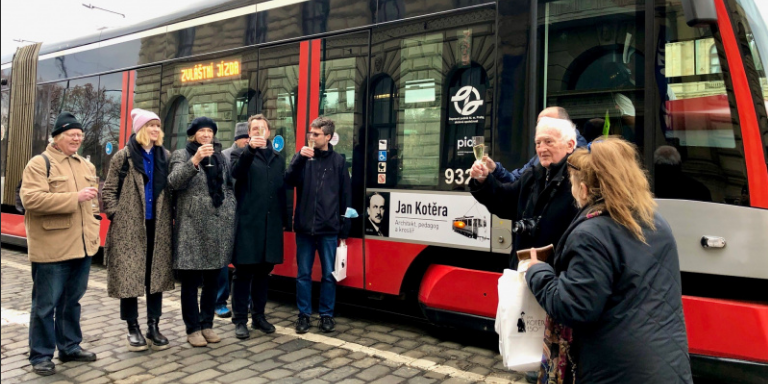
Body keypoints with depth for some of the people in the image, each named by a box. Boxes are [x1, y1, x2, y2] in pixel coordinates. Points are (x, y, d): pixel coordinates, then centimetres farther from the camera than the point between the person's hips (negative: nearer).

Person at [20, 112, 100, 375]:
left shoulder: (86, 166, 15)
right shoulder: (39, 163, -7)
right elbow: (30, 199, -19)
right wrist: (75, 198, -22)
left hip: (82, 246, 7)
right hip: (51, 248, -6)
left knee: (72, 301, 16)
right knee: (46, 304, 3)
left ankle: (70, 347, 28)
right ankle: (41, 356, 15)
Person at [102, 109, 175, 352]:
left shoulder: (165, 156, 9)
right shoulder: (124, 156, -2)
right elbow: (109, 189, 0)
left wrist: (171, 215, 5)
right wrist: (116, 216, -7)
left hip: (158, 226, 3)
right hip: (129, 227, -3)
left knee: (157, 275, 7)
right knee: (129, 276, 2)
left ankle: (153, 326, 18)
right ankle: (133, 328, 16)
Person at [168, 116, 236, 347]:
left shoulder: (220, 157, 16)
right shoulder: (182, 155, 2)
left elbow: (229, 187, 19)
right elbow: (173, 182, -15)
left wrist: (230, 214, 8)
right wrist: (195, 160, -26)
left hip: (219, 226, 4)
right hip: (192, 227, -4)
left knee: (212, 279, 10)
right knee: (191, 280, 1)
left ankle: (207, 324, 22)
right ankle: (193, 328, 11)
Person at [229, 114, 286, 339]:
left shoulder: (278, 159, 18)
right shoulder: (242, 154, 5)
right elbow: (236, 172, -18)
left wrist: (283, 218, 12)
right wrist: (250, 149, -32)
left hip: (271, 224, 4)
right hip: (248, 222, -4)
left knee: (264, 272, 11)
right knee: (244, 272, -1)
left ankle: (259, 316, 22)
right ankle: (240, 320, 8)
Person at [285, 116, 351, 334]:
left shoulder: (338, 161, 3)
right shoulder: (303, 157, 5)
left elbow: (345, 197, 5)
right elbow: (289, 182, -4)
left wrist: (344, 229, 2)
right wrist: (300, 159, -17)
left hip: (329, 229, -1)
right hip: (304, 227, 1)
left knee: (329, 274, 7)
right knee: (303, 274, 8)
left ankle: (327, 315, 20)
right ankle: (304, 314, 20)